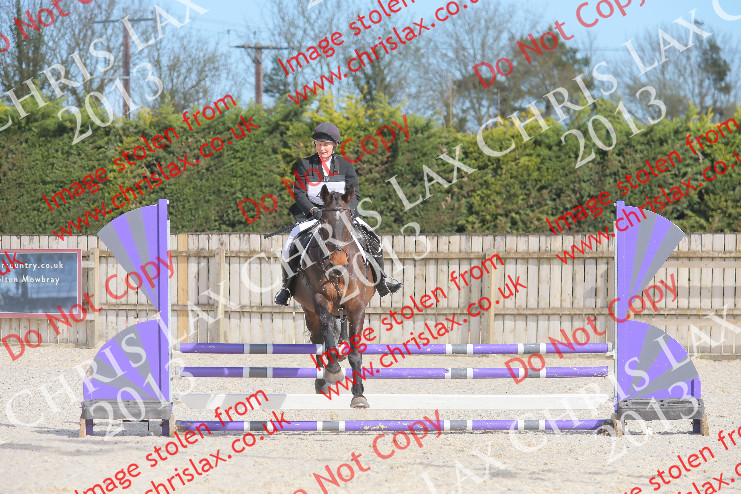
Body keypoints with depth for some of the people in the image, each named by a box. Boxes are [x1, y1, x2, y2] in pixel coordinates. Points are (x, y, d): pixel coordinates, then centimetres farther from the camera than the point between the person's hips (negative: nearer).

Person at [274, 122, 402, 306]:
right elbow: (299, 194, -4)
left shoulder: (345, 165, 5)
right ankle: (287, 286, -1)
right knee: (289, 246, -21)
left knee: (372, 239, -14)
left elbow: (354, 193, 0)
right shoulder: (305, 165, 2)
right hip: (312, 214, -1)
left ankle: (380, 283, 0)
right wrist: (312, 210, -23)